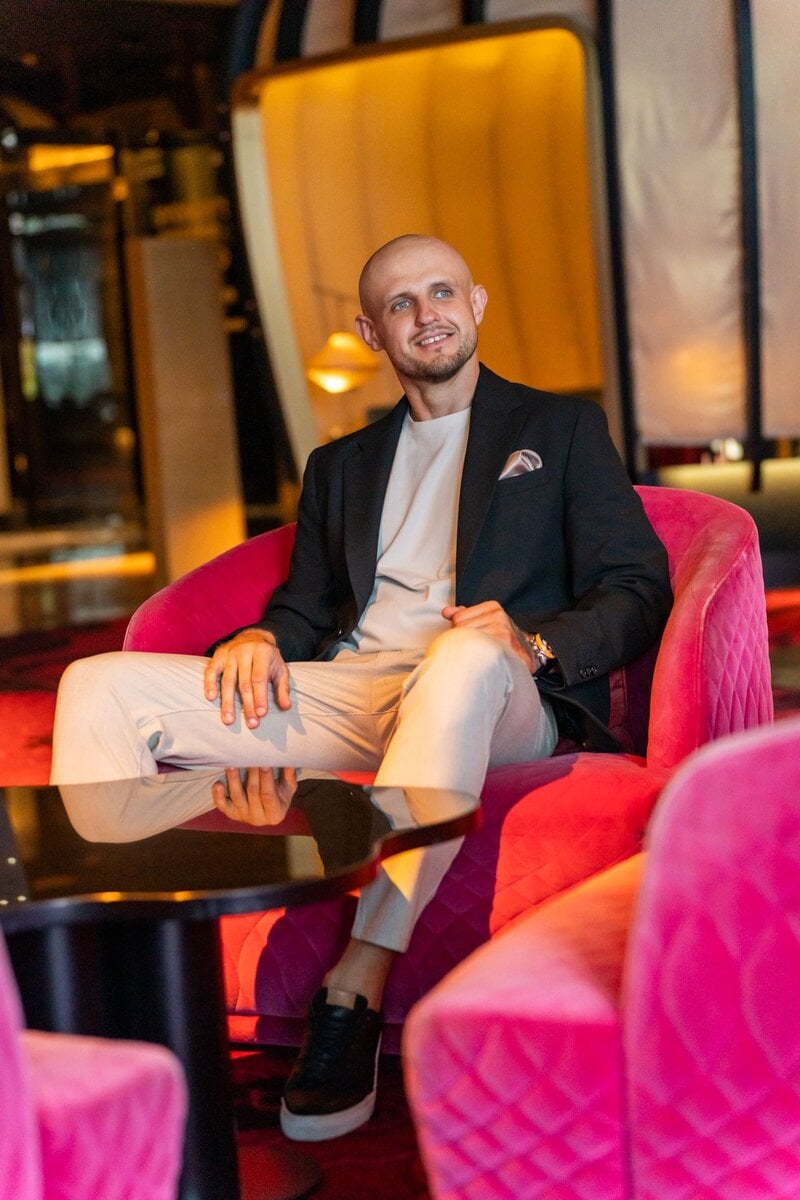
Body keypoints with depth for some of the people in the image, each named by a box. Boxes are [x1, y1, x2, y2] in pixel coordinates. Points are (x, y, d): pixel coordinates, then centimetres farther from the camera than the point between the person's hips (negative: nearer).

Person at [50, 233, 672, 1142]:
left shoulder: (562, 428, 18)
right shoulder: (340, 465, 30)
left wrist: (534, 642, -15)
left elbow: (638, 595, 7)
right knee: (99, 687, -14)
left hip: (497, 697, -4)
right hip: (347, 696, 5)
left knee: (468, 657, -43)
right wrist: (261, 639, 0)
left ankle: (355, 991, -43)